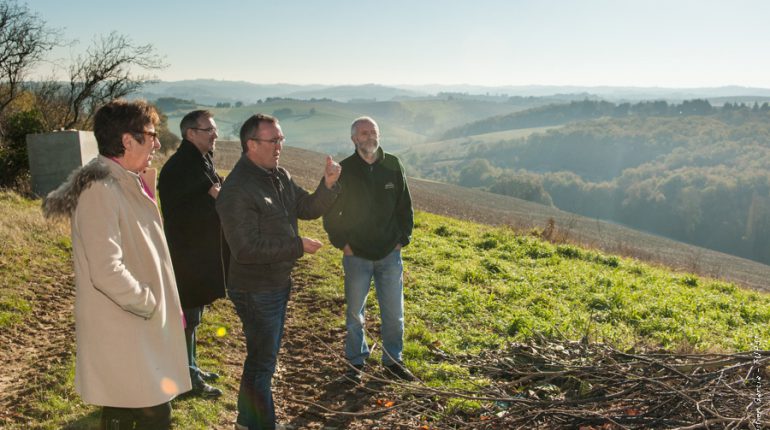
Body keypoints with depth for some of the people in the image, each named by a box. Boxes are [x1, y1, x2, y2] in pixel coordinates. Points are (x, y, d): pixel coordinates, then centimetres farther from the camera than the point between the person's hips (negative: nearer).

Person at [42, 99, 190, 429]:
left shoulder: (125, 183, 8)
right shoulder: (100, 189, -22)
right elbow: (107, 271, -26)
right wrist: (151, 305, -15)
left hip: (135, 327, 10)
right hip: (123, 333, -10)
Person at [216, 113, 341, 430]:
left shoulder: (280, 177, 4)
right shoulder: (237, 190, -23)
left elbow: (308, 209, 8)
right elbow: (246, 249, -27)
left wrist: (328, 184, -10)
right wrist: (298, 246, -22)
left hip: (278, 283, 9)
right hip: (255, 291, -9)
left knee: (265, 355, 22)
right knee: (262, 360, 4)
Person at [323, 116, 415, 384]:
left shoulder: (393, 166, -2)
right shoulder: (343, 171, -7)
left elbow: (405, 206, 6)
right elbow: (330, 211, -1)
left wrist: (403, 238, 2)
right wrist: (341, 242, -6)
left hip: (390, 255, 2)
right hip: (356, 257, -1)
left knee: (394, 313, 10)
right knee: (355, 313, 11)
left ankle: (393, 359, 29)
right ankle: (356, 361, 28)